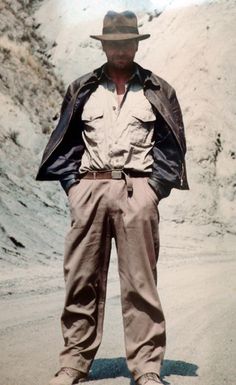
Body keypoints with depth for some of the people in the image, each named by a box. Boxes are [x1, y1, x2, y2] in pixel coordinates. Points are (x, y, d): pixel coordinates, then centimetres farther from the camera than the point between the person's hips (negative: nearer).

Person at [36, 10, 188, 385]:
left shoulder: (158, 90, 12)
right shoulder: (82, 89, 16)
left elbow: (172, 144, 9)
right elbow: (65, 141, 16)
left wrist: (155, 187, -2)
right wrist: (72, 184, 4)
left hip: (137, 189, -1)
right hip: (89, 189, 2)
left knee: (140, 282, -2)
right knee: (82, 280, 3)